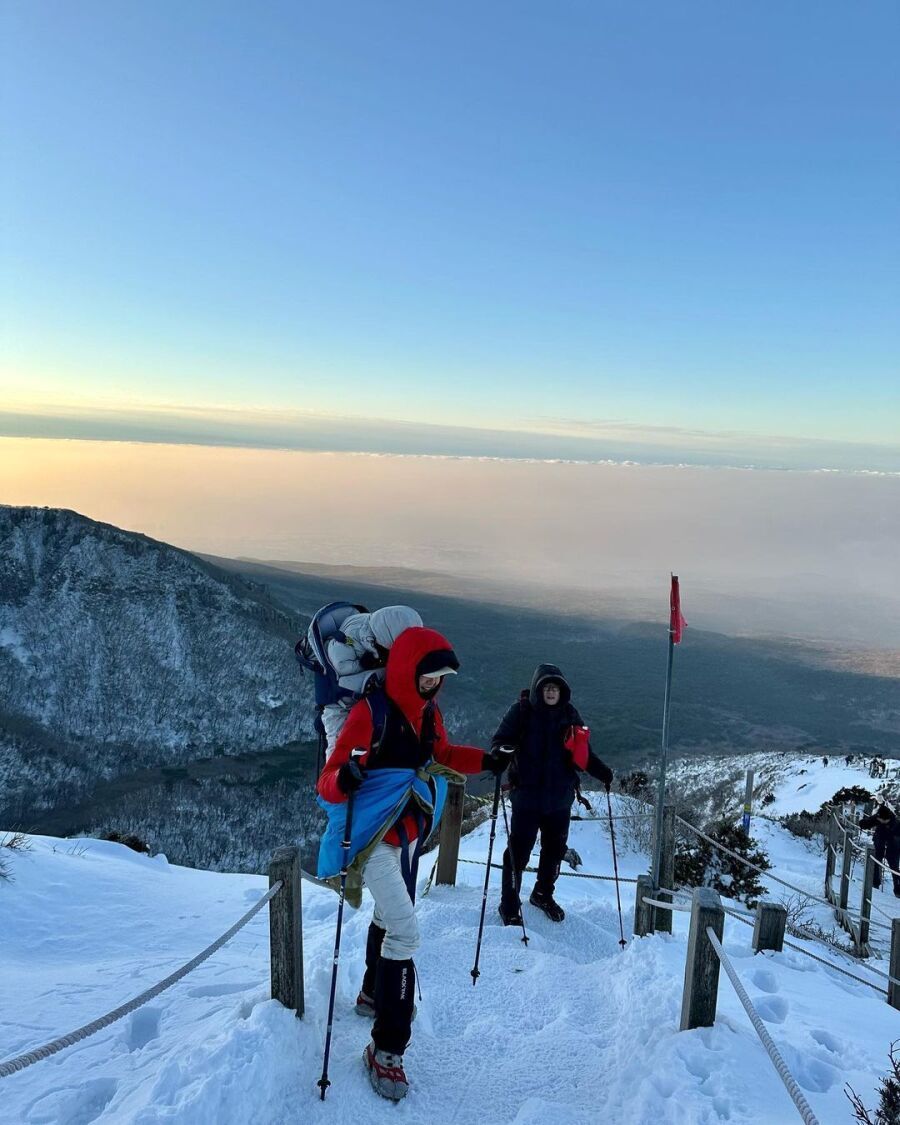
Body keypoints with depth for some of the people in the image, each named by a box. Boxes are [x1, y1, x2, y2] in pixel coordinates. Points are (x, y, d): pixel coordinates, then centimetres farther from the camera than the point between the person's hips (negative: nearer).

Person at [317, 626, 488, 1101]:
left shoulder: (429, 712, -1)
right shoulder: (370, 711, -24)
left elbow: (443, 755, 16)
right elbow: (329, 780, -25)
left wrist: (485, 760, 3)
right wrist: (343, 780, -47)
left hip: (410, 834, 8)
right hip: (376, 839, -8)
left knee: (390, 918, 26)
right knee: (405, 933, -14)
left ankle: (373, 994, 51)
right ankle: (386, 1049, 1)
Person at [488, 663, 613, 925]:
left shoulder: (570, 716, 6)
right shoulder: (521, 711, -7)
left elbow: (582, 753, 13)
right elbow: (501, 739, -7)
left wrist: (603, 773, 1)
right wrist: (500, 755, -29)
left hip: (560, 797, 5)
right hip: (527, 795, -4)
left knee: (555, 849, 16)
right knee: (519, 851, -1)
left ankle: (543, 894, 39)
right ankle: (510, 906, 16)